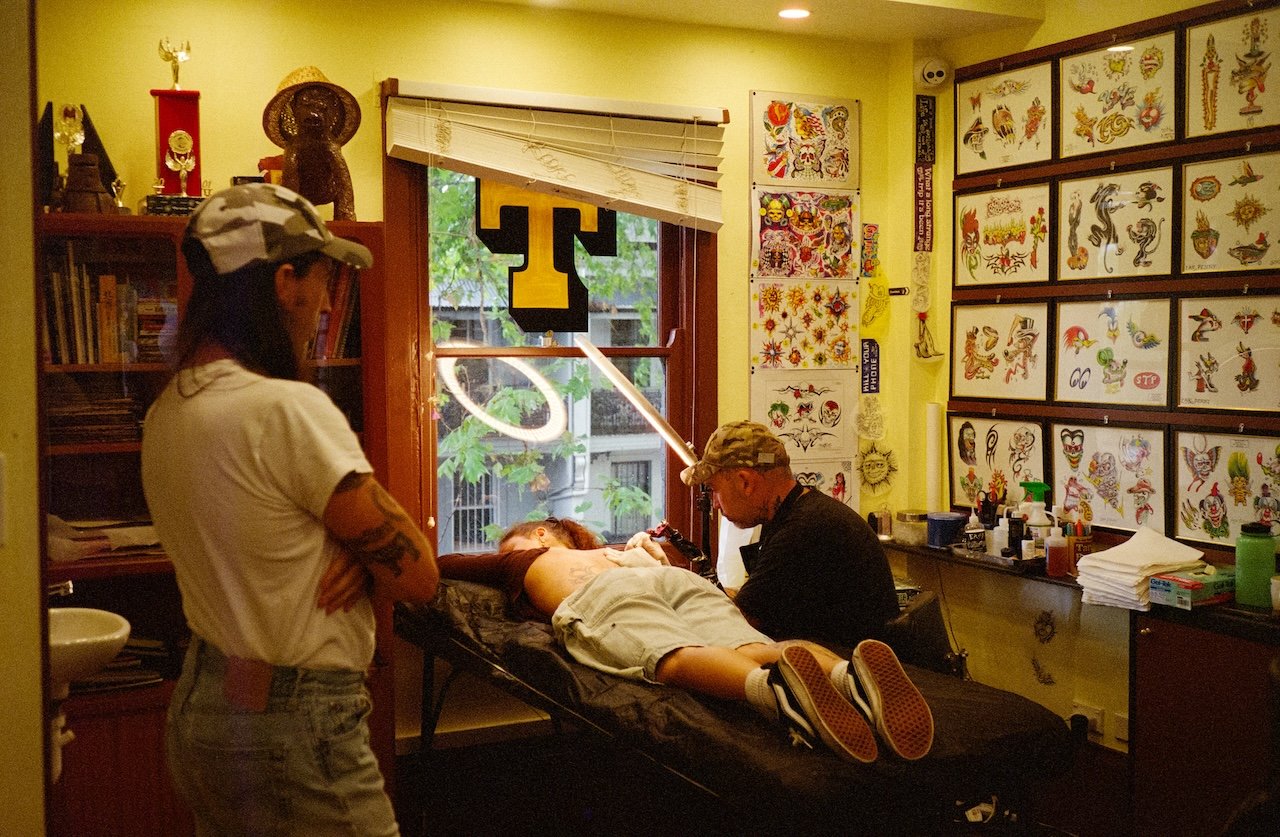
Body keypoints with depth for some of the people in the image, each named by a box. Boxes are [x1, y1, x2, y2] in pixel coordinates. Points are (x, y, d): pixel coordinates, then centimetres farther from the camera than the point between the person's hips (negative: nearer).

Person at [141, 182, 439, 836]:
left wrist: (351, 552, -8)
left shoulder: (165, 411, 5)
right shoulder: (288, 409, -24)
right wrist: (362, 559, -1)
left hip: (199, 708, 9)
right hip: (288, 736, -9)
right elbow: (416, 574, -20)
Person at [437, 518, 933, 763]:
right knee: (752, 650, -22)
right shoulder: (616, 553, 47)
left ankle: (772, 685, -65)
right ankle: (851, 673, -54)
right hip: (680, 578, 4)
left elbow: (439, 564, 48)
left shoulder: (522, 560, 38)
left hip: (602, 601, -4)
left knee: (676, 659, -32)